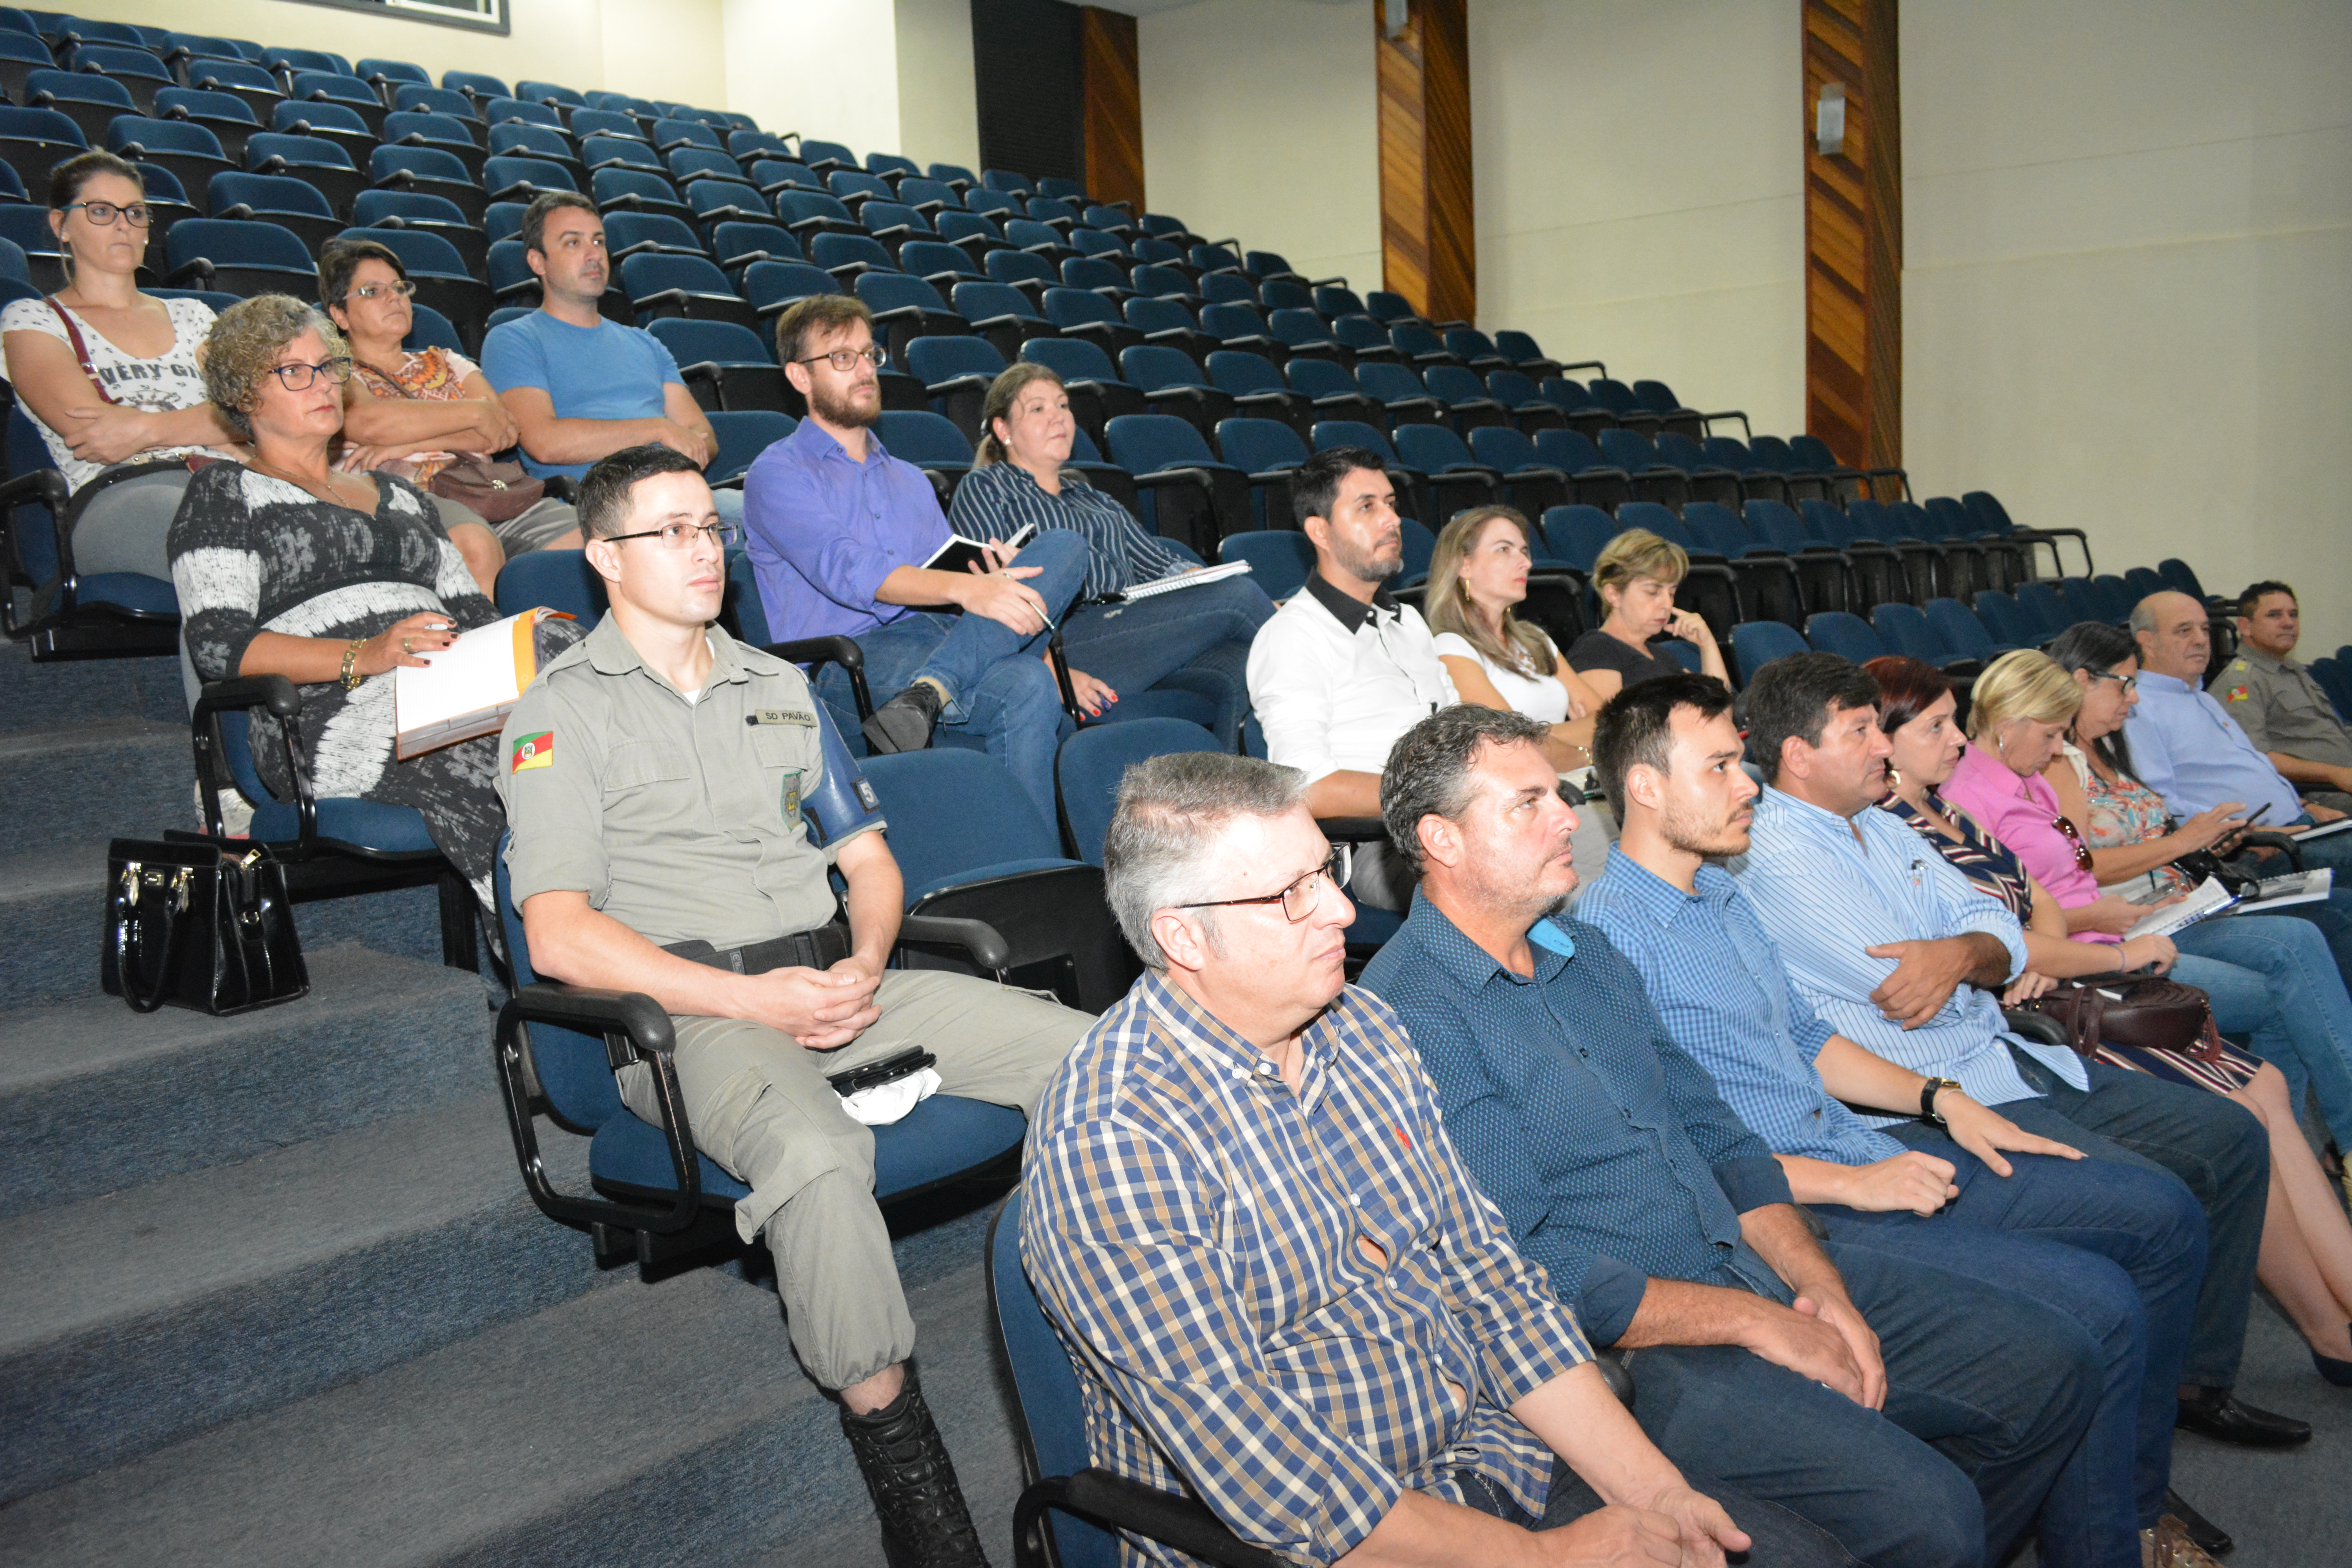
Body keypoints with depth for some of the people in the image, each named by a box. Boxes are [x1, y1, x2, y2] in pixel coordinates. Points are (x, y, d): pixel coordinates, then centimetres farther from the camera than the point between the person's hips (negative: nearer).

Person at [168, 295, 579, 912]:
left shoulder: (396, 493, 34)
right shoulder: (225, 493, 15)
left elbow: (472, 613, 25)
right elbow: (217, 644, 0)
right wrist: (364, 657, -16)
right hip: (330, 713, -5)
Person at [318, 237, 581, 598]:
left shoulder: (445, 363, 28)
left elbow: (508, 430, 9)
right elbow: (368, 423, -10)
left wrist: (411, 443, -4)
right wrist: (475, 412, -4)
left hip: (482, 494, 4)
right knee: (476, 545, -38)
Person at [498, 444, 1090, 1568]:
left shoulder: (778, 688, 21)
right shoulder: (560, 714, 3)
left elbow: (869, 860, 21)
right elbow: (560, 937, -8)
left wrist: (865, 967, -3)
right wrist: (750, 999, -16)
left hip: (838, 981, 6)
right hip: (690, 1013, -5)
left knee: (1088, 1051, -16)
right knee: (815, 1152, -39)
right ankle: (898, 1459, -26)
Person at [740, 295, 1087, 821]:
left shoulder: (910, 480, 30)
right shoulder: (777, 474, 7)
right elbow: (845, 570, -12)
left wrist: (992, 579, -3)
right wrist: (963, 588, -28)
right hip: (845, 661, -6)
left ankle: (926, 694, -36)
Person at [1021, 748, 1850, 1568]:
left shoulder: (1362, 1027, 3)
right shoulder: (1109, 1144, -22)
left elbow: (1486, 1273, 5)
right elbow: (1267, 1477, -22)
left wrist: (1650, 1487, -3)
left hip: (1492, 1451, 7)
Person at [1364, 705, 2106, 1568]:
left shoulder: (1586, 951, 12)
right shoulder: (1410, 1015, -17)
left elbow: (1712, 1133, 15)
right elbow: (1523, 1272, -20)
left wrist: (1817, 1283, 0)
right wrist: (1757, 1323, -15)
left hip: (1756, 1273, 9)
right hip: (1631, 1347, -9)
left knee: (2056, 1363, 8)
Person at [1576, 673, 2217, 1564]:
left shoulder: (1722, 894, 15)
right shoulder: (1609, 933, -17)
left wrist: (1939, 1100, 11)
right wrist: (1853, 1185, -18)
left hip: (1875, 1155, 10)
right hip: (1791, 1207, -10)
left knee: (2161, 1216, 9)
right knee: (2095, 1307, -20)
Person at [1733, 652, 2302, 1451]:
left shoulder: (1882, 828, 14)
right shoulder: (1774, 859, -16)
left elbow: (2004, 934, 7)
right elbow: (1903, 991, -21)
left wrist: (1961, 953, -17)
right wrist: (1962, 957, 1)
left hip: (2007, 1056, 10)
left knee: (2232, 1138, 8)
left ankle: (2199, 1380, 19)